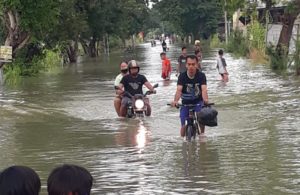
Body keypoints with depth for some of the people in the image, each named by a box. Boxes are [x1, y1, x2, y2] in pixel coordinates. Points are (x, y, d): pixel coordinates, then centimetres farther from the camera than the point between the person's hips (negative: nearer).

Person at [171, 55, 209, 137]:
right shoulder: (182, 76, -14)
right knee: (184, 126, -5)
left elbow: (204, 89, -28)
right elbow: (179, 90, -27)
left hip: (198, 101, -1)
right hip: (185, 102, 1)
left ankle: (202, 133, -4)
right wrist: (175, 101, -48)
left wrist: (205, 99, -50)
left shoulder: (201, 75, -15)